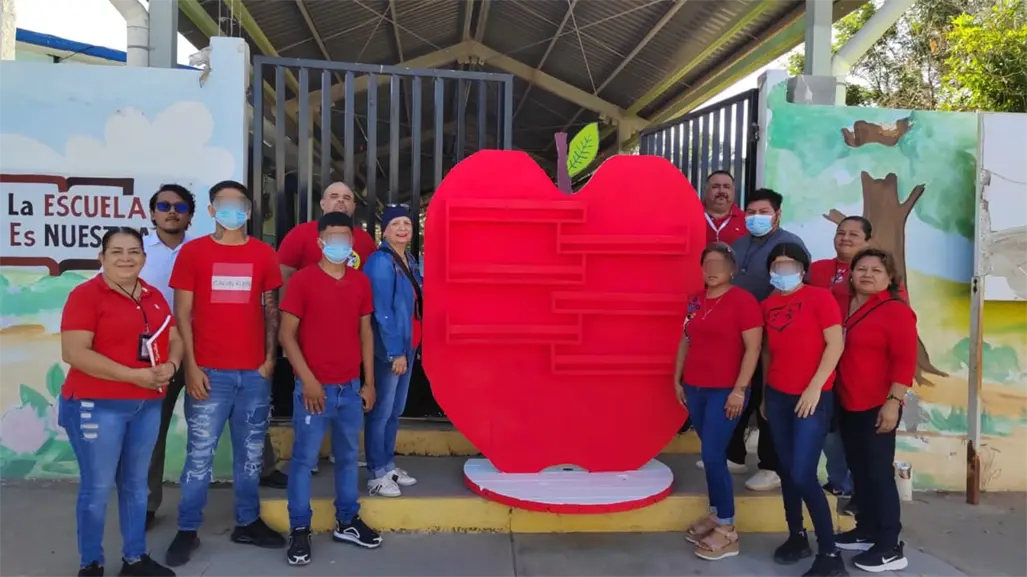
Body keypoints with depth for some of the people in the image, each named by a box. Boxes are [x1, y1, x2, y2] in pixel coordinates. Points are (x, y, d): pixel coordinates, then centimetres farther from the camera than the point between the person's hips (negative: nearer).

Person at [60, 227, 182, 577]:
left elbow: (173, 339, 15)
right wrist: (134, 375, -19)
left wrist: (170, 365, -8)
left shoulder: (154, 297, 11)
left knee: (136, 484, 14)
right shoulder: (85, 295, -8)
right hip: (97, 405, -6)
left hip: (147, 405, 6)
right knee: (97, 487, 2)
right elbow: (74, 353, -17)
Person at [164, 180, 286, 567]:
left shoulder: (264, 254, 6)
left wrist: (270, 359, 1)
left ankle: (248, 523, 24)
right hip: (209, 372, -2)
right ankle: (188, 530, 17)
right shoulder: (192, 252, 1)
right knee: (200, 453, 4)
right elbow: (182, 314, 0)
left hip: (254, 372, 2)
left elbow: (272, 311, 9)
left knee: (250, 452, 11)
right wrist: (190, 367, -6)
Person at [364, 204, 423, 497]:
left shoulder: (410, 260, 12)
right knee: (381, 412, 1)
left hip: (407, 346, 9)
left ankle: (389, 465, 29)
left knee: (395, 410, 17)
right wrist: (395, 351, -21)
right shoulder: (381, 262, -15)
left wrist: (408, 348, 9)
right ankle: (377, 475, 11)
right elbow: (382, 312, -19)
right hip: (388, 350, -9)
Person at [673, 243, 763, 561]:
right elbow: (685, 342, 17)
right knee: (711, 454, 12)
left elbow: (753, 348, -13)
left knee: (713, 456, -7)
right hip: (695, 389, 6)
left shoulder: (743, 301, -9)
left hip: (726, 391, -6)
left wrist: (740, 390, -17)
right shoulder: (695, 302, 10)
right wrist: (677, 380, 15)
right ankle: (715, 514, 25)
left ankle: (727, 531, 5)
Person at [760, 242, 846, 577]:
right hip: (778, 397, 5)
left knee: (803, 476, -10)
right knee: (786, 471, 10)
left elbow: (835, 344, -10)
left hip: (813, 397, -5)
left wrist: (815, 387, -16)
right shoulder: (768, 305, 9)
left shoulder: (820, 297, -6)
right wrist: (764, 393, 14)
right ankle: (797, 537, 25)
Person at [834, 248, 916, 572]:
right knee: (859, 471, 15)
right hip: (847, 405, 7)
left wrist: (893, 401, -21)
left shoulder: (896, 310, -10)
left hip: (877, 407, -7)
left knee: (879, 473, -3)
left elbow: (905, 360, -15)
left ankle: (890, 548, 6)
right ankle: (867, 531, 28)